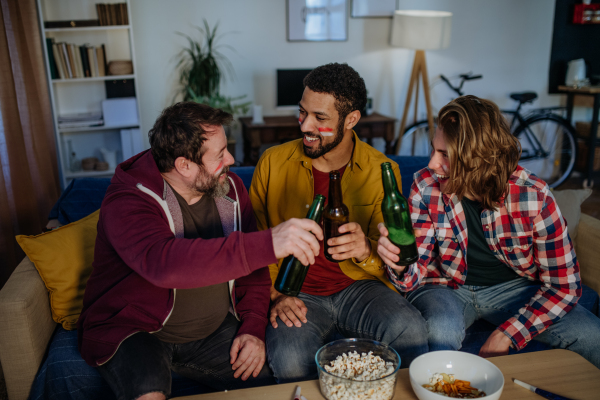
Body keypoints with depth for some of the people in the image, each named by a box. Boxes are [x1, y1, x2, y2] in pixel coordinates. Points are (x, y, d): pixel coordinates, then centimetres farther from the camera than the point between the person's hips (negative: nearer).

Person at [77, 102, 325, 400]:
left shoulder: (229, 188, -2)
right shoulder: (127, 201, -22)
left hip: (213, 329, 5)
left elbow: (252, 268, 6)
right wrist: (268, 245, -51)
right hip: (135, 331, -4)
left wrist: (253, 328, -8)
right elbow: (163, 262, -43)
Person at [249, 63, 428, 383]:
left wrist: (366, 250, -26)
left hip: (359, 286, 1)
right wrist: (274, 294, -8)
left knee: (410, 331, -28)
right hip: (298, 293, 0)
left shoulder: (382, 171, -2)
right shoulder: (273, 163, -1)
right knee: (289, 359, -31)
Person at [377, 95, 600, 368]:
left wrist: (504, 337, -19)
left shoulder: (533, 196, -19)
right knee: (439, 333, -35)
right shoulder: (426, 187, -17)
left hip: (511, 287, 2)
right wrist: (399, 259, -40)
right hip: (445, 287, -1)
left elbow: (563, 284, -10)